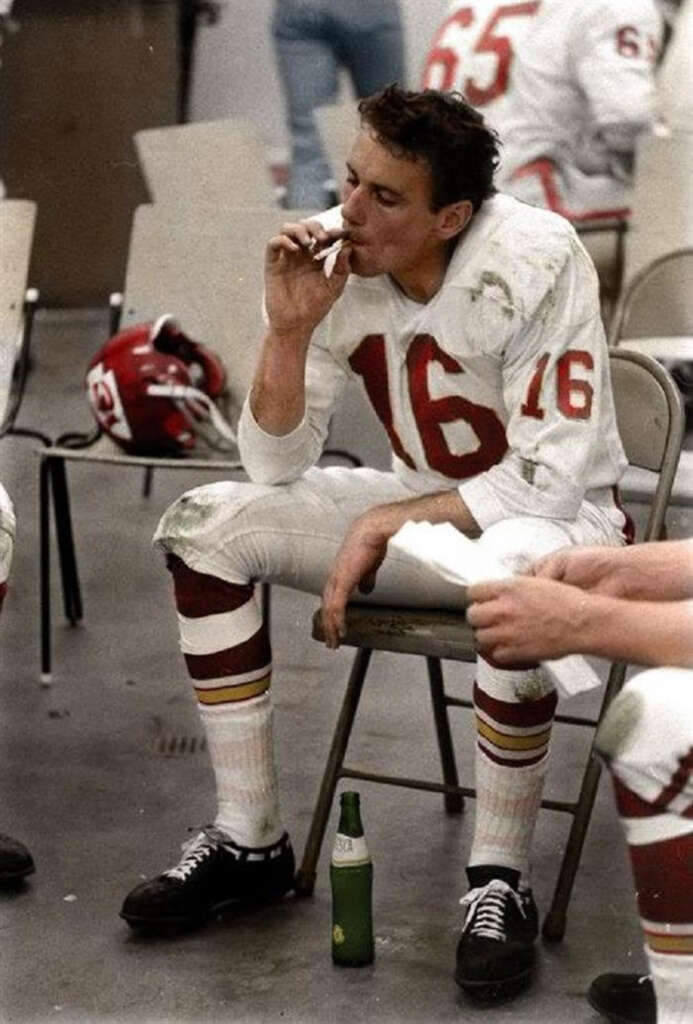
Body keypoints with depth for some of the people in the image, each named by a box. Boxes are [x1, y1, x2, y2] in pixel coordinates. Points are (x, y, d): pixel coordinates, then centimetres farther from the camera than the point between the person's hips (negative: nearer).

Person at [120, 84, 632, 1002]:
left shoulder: (536, 262, -26)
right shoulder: (337, 262, -12)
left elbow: (554, 475, -25)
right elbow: (276, 467, -7)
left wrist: (384, 523, -23)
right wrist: (290, 329, -23)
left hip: (557, 517, -6)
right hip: (425, 506, 6)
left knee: (514, 577, -41)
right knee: (205, 525, -11)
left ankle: (500, 882, -21)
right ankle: (250, 843, -2)